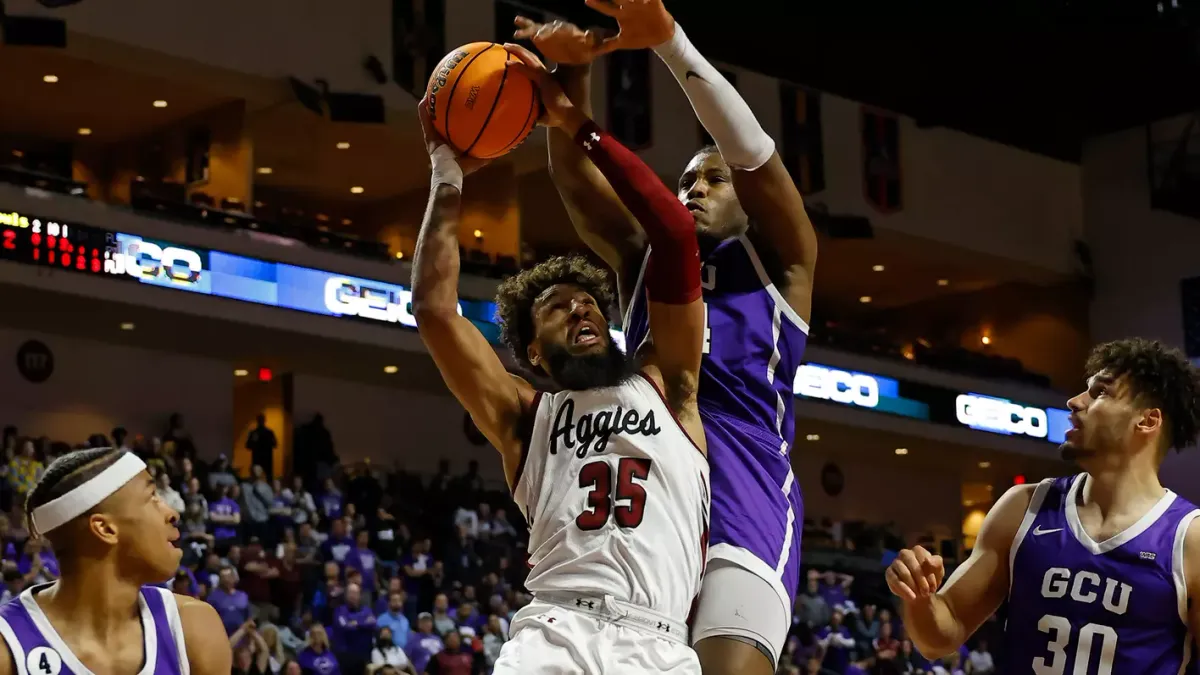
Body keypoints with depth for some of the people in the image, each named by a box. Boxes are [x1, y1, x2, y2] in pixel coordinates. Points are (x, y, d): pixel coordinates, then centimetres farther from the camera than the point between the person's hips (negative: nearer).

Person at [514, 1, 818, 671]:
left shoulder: (778, 259, 17)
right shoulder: (644, 258, 28)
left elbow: (752, 150, 0)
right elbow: (575, 174, 13)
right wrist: (573, 72, -6)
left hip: (743, 498, -4)